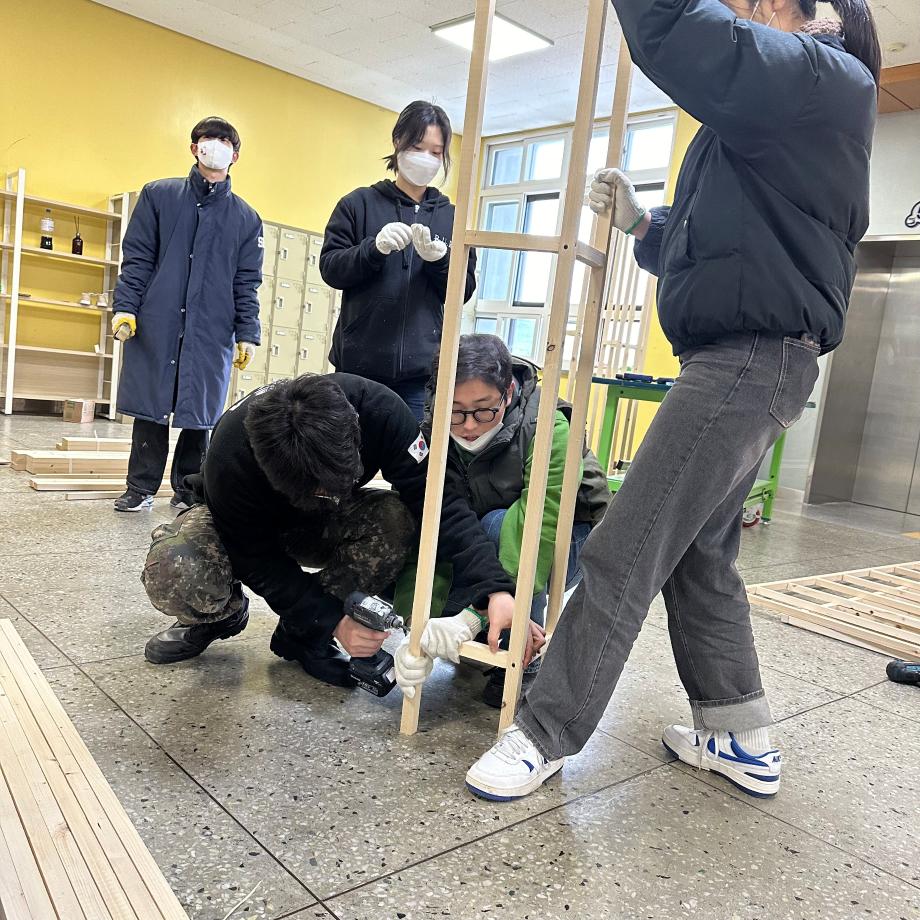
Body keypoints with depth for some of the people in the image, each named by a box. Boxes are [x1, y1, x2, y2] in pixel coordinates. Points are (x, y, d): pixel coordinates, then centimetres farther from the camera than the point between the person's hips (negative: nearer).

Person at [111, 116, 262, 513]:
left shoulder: (246, 218, 10)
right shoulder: (158, 195, 8)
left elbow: (247, 282, 8)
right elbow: (136, 258, 4)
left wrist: (247, 334, 0)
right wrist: (125, 307, -6)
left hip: (211, 333, 1)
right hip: (155, 325, 0)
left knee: (199, 411, 3)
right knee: (150, 407, 5)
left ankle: (189, 488, 18)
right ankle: (141, 487, 18)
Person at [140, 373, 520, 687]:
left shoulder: (378, 409, -33)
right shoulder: (231, 456, -37)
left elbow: (435, 499, -34)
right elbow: (260, 562, -25)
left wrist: (492, 587, -44)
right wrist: (332, 622, -33)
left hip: (324, 524, 3)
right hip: (246, 527, -2)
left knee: (396, 518, -32)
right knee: (174, 574, -36)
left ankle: (301, 635, -9)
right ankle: (223, 615, 4)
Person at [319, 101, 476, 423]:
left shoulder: (452, 217, 14)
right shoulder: (360, 203, 8)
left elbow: (464, 290, 9)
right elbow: (330, 267, 2)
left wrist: (439, 258, -12)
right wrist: (375, 247, -16)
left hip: (421, 371, 1)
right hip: (359, 363, -1)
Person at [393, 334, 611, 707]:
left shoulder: (547, 429, -30)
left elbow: (537, 528, -39)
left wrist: (473, 616, -45)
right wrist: (421, 632, -36)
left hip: (563, 544, -4)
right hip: (476, 554, 5)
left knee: (499, 525, -34)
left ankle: (524, 662, -14)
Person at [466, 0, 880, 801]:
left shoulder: (822, 77, -5)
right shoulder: (771, 115, 24)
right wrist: (640, 224, 12)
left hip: (752, 359, -11)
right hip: (743, 360, 11)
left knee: (624, 557, -10)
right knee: (700, 553, 14)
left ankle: (545, 735, 1)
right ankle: (743, 739, 24)